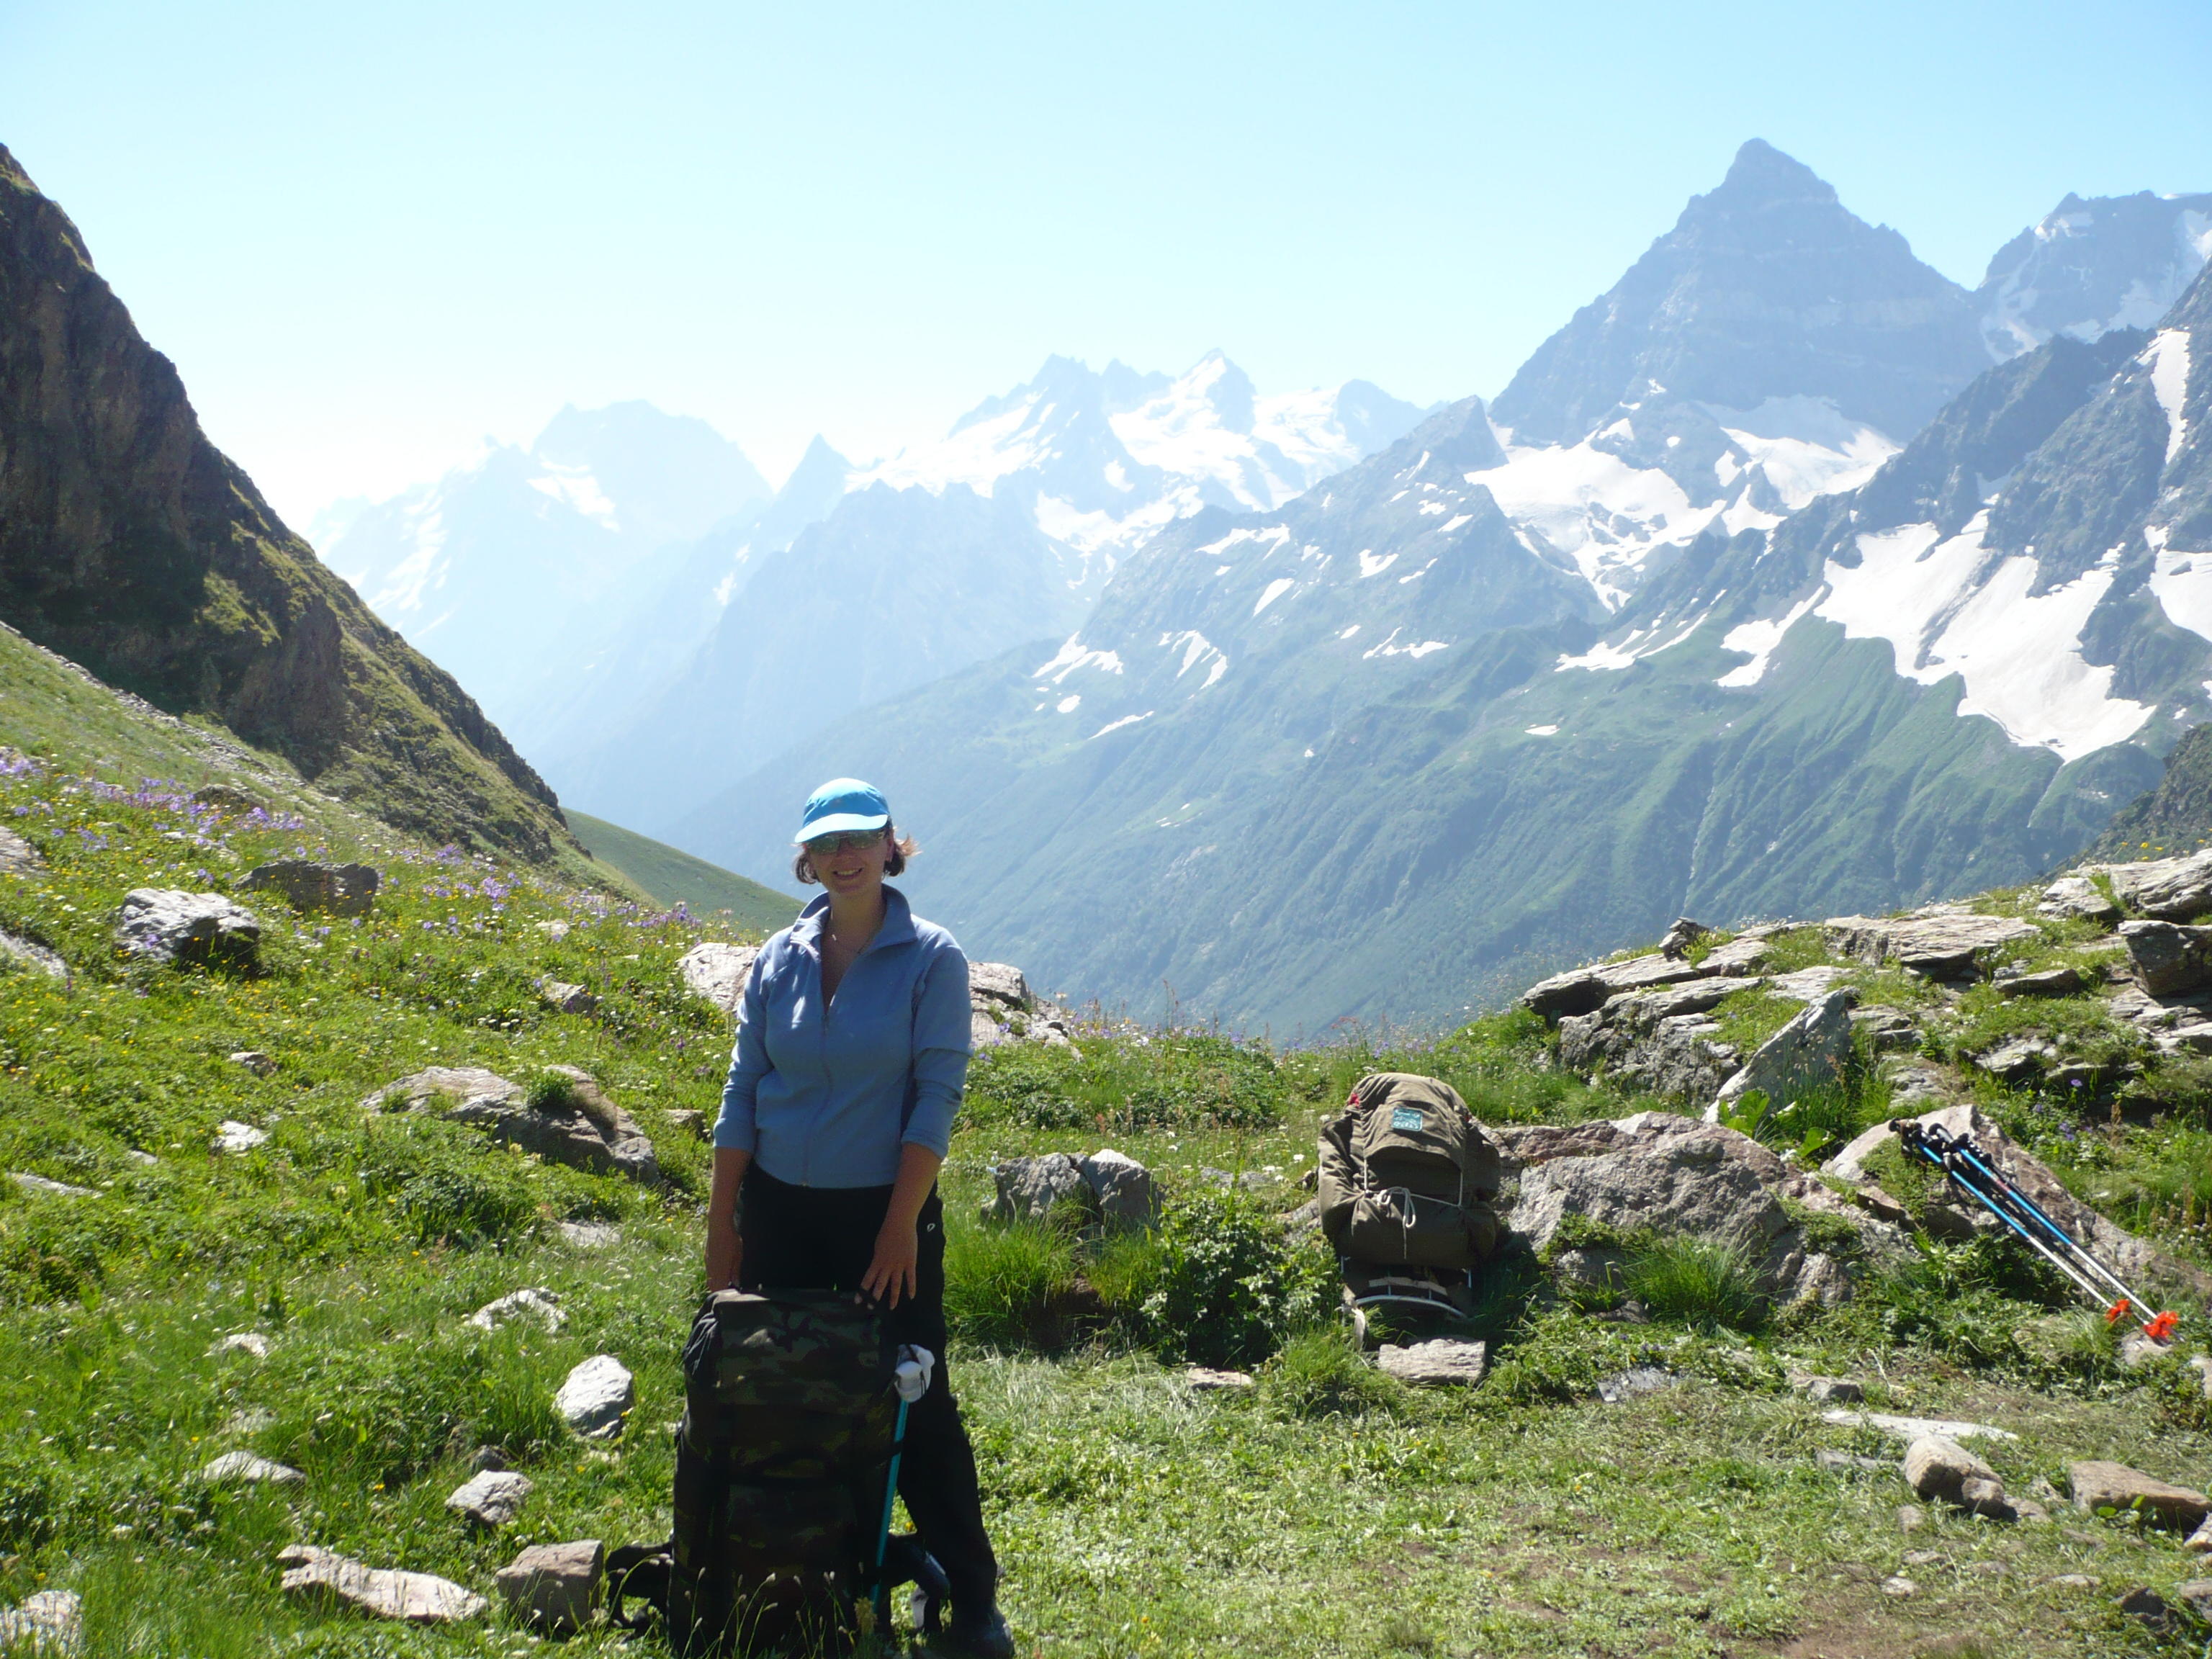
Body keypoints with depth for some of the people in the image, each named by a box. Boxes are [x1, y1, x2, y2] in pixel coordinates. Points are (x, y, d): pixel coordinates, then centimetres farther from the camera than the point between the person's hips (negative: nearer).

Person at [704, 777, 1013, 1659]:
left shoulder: (930, 958, -7)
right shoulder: (780, 958, 3)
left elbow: (936, 1097, -10)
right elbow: (743, 1090, 6)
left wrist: (902, 1224, -16)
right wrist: (722, 1223, 3)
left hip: (884, 1210, -3)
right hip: (781, 1209, 4)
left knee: (915, 1402, 0)